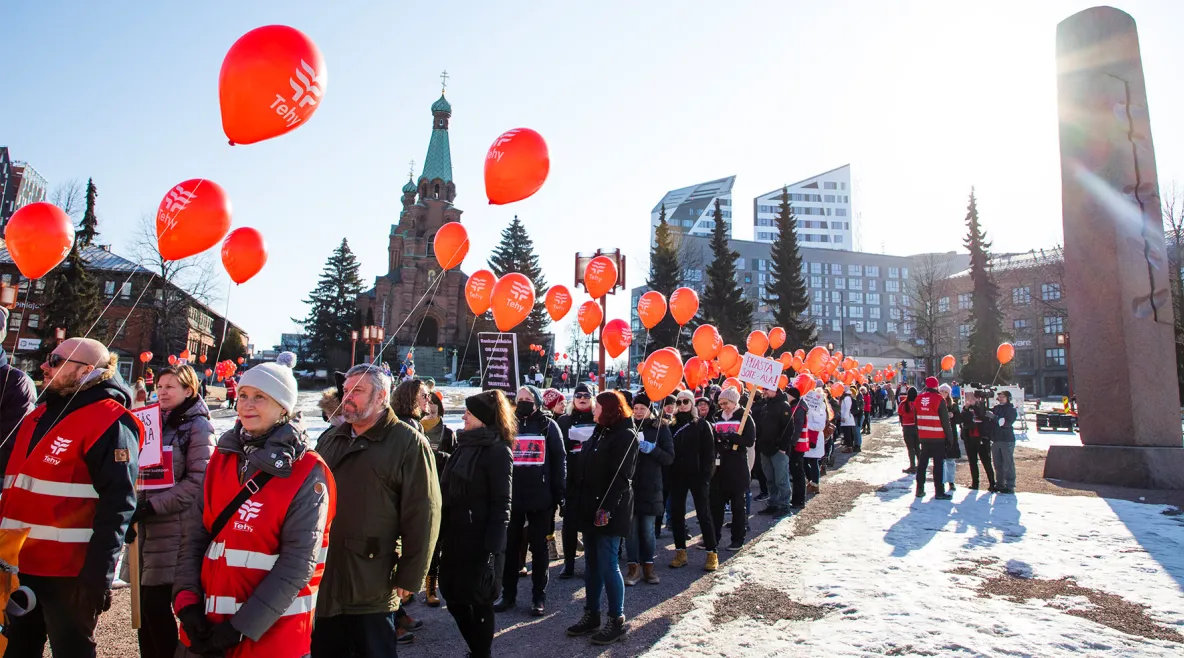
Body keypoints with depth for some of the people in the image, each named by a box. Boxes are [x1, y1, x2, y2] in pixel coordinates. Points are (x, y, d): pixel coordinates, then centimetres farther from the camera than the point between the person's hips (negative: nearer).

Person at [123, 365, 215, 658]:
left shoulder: (197, 427, -6)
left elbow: (199, 482, -14)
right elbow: (143, 471, 20)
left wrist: (151, 505, -15)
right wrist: (134, 508, 5)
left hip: (175, 532, -6)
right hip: (147, 531, 6)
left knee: (157, 606, -3)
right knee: (147, 606, 9)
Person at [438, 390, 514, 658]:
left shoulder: (498, 451, -13)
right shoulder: (466, 444, 11)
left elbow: (500, 505, -16)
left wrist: (491, 549, -20)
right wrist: (443, 534, 14)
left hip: (480, 540, -8)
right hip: (455, 536, 8)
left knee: (478, 601, 5)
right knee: (455, 597, 16)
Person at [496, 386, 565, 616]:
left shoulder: (548, 425, 0)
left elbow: (559, 461, 0)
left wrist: (559, 493, -6)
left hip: (540, 498, -2)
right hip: (511, 497, 3)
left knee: (538, 548, 8)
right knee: (509, 547, 10)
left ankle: (539, 597, 18)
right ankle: (508, 594, 24)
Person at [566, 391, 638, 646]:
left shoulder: (626, 435, -11)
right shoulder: (600, 432, 16)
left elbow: (620, 476, -19)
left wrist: (607, 508, -24)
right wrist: (584, 504, 14)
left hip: (610, 510, -9)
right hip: (592, 507, 9)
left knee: (607, 564, -5)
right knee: (591, 563, 12)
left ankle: (617, 620, 7)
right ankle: (591, 615, 23)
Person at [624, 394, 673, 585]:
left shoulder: (660, 428, 3)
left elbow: (669, 458, -1)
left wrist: (652, 449, -18)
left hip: (650, 485, -1)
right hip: (628, 484, 1)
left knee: (648, 529, 4)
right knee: (630, 527, 3)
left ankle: (648, 566, 19)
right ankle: (634, 567, 14)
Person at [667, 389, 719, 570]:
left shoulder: (702, 424, -1)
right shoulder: (672, 424, 8)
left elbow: (709, 451, -4)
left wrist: (706, 475, -13)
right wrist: (667, 473, -3)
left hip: (696, 475, -4)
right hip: (676, 475, 4)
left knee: (703, 513, 1)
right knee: (676, 513, 7)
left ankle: (712, 554, 9)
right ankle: (680, 552, 18)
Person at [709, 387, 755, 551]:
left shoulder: (745, 418, -3)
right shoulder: (718, 417, 12)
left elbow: (750, 441, -14)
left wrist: (729, 437, -22)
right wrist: (715, 437, -7)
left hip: (737, 467, -5)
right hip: (719, 466, 5)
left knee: (737, 504, 5)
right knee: (716, 502, 7)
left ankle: (738, 539, 15)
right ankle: (714, 536, 17)